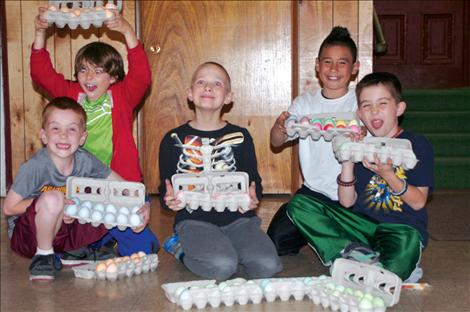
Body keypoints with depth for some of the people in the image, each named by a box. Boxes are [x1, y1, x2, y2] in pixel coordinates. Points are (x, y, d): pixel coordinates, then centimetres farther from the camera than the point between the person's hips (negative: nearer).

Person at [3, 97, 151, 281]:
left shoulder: (85, 161, -9)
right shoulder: (35, 167, -22)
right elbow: (8, 208, -16)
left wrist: (140, 205, -19)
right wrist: (46, 203, -24)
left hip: (64, 230, 5)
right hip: (27, 235, -5)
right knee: (53, 198, -34)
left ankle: (72, 252, 4)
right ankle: (43, 256, -9)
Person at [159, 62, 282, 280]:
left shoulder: (240, 136, 10)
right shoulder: (174, 139, 7)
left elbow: (254, 179, 10)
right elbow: (165, 187, 8)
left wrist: (253, 197, -14)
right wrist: (168, 199, -16)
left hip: (237, 218, 2)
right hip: (194, 219, -2)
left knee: (267, 266, -20)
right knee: (222, 266, -28)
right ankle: (181, 249, 2)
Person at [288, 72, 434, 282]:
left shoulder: (417, 144, -1)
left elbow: (419, 202, -6)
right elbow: (347, 202, 3)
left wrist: (388, 174, -20)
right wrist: (347, 161, -9)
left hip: (403, 227, -4)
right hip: (363, 223, 5)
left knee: (406, 242, -41)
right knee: (299, 205, -9)